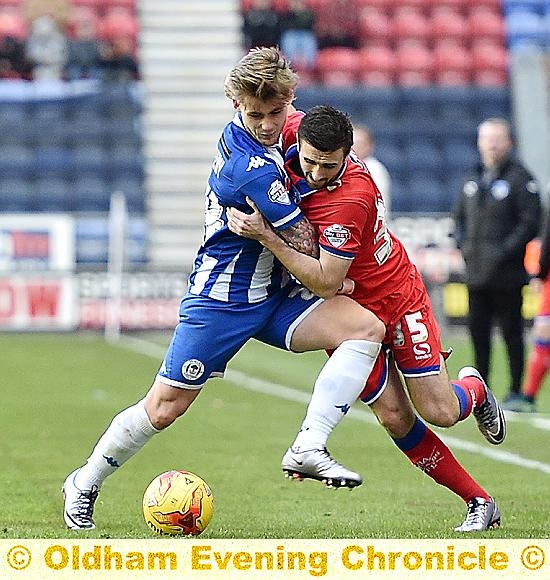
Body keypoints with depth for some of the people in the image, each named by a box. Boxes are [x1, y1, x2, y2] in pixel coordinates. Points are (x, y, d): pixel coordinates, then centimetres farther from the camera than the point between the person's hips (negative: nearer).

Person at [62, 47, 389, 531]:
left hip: (275, 295, 8)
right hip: (222, 298, -8)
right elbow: (304, 246, -16)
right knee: (165, 407, -1)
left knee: (366, 327, -14)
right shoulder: (251, 170, -27)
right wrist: (336, 281, 1)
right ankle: (84, 484, 24)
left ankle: (311, 449, -21)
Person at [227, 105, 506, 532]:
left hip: (397, 299, -6)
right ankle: (480, 503, 7)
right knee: (395, 418, -4)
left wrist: (265, 236, -38)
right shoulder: (295, 133, -15)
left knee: (441, 411, -4)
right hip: (350, 312, 6)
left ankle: (473, 389, 35)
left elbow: (325, 280, -33)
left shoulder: (350, 200, -34)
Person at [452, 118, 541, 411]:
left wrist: (506, 251, -16)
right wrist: (463, 244, 5)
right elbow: (459, 215, 22)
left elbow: (531, 222, -10)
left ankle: (516, 390, 5)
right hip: (476, 272, 6)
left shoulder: (520, 178, -6)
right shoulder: (473, 178, 14)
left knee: (511, 330, -1)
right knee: (477, 329, 9)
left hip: (507, 274, -6)